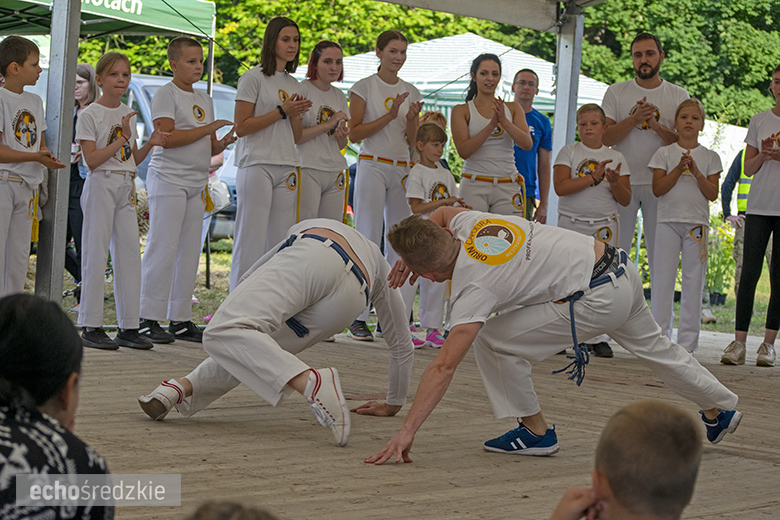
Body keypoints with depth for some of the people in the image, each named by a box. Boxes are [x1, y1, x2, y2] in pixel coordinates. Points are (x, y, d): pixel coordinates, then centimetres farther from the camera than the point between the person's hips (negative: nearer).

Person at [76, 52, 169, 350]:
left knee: (130, 254, 3)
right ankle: (91, 327, -1)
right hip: (101, 184, -6)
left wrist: (150, 143, 1)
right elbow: (92, 160, -13)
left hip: (126, 187, 6)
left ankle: (129, 327, 8)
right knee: (96, 255, -5)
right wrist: (122, 138, -15)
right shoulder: (90, 115, -5)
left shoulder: (128, 114, 15)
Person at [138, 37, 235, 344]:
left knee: (189, 251, 6)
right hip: (168, 180, -8)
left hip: (196, 183, 8)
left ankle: (180, 319, 11)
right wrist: (208, 129, -18)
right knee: (163, 249, -9)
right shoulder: (166, 94, -4)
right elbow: (166, 137, -18)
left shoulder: (204, 100, 19)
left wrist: (223, 143, -2)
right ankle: (149, 319, -5)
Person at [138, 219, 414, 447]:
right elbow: (402, 345, 50)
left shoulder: (307, 228, 46)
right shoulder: (383, 273, 45)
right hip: (350, 301, 3)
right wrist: (393, 404, 62)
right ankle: (185, 388, -6)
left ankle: (310, 382, -39)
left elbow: (249, 277, 46)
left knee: (224, 335, -19)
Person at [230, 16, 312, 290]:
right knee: (251, 240, -8)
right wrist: (282, 111, -10)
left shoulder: (292, 83, 19)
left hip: (286, 167, 7)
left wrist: (296, 115, 3)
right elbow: (241, 127, -9)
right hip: (257, 165, -7)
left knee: (280, 243, 4)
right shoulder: (254, 78, -2)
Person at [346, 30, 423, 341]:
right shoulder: (364, 87, 1)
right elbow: (354, 133, -5)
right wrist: (390, 116, -13)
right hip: (372, 165, -5)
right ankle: (358, 318, -7)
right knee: (368, 241, -8)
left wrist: (411, 120, -6)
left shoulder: (411, 93, 14)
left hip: (401, 169, 5)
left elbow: (412, 142, 15)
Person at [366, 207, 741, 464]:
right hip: (621, 265, 9)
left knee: (491, 341, -5)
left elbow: (443, 368, -23)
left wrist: (406, 432, -23)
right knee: (653, 346, 33)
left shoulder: (473, 288, -19)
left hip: (598, 300, -9)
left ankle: (535, 431, 8)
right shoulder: (469, 224, 0)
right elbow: (443, 212, 27)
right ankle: (721, 409, 53)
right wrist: (410, 251, 21)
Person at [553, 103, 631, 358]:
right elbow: (560, 187, -11)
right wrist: (593, 177, -16)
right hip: (571, 223, -1)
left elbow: (626, 200, 7)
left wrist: (615, 183, -14)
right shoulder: (568, 152, 5)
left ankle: (598, 337, -3)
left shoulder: (616, 158, 9)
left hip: (603, 226, 1)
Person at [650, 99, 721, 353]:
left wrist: (696, 172, -12)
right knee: (663, 279, -3)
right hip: (668, 221, 0)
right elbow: (657, 189, -3)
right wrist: (679, 169, -13)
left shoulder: (710, 157, 9)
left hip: (697, 224, 1)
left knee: (693, 282, -1)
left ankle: (687, 342, 4)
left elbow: (713, 194, 0)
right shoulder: (665, 153, 7)